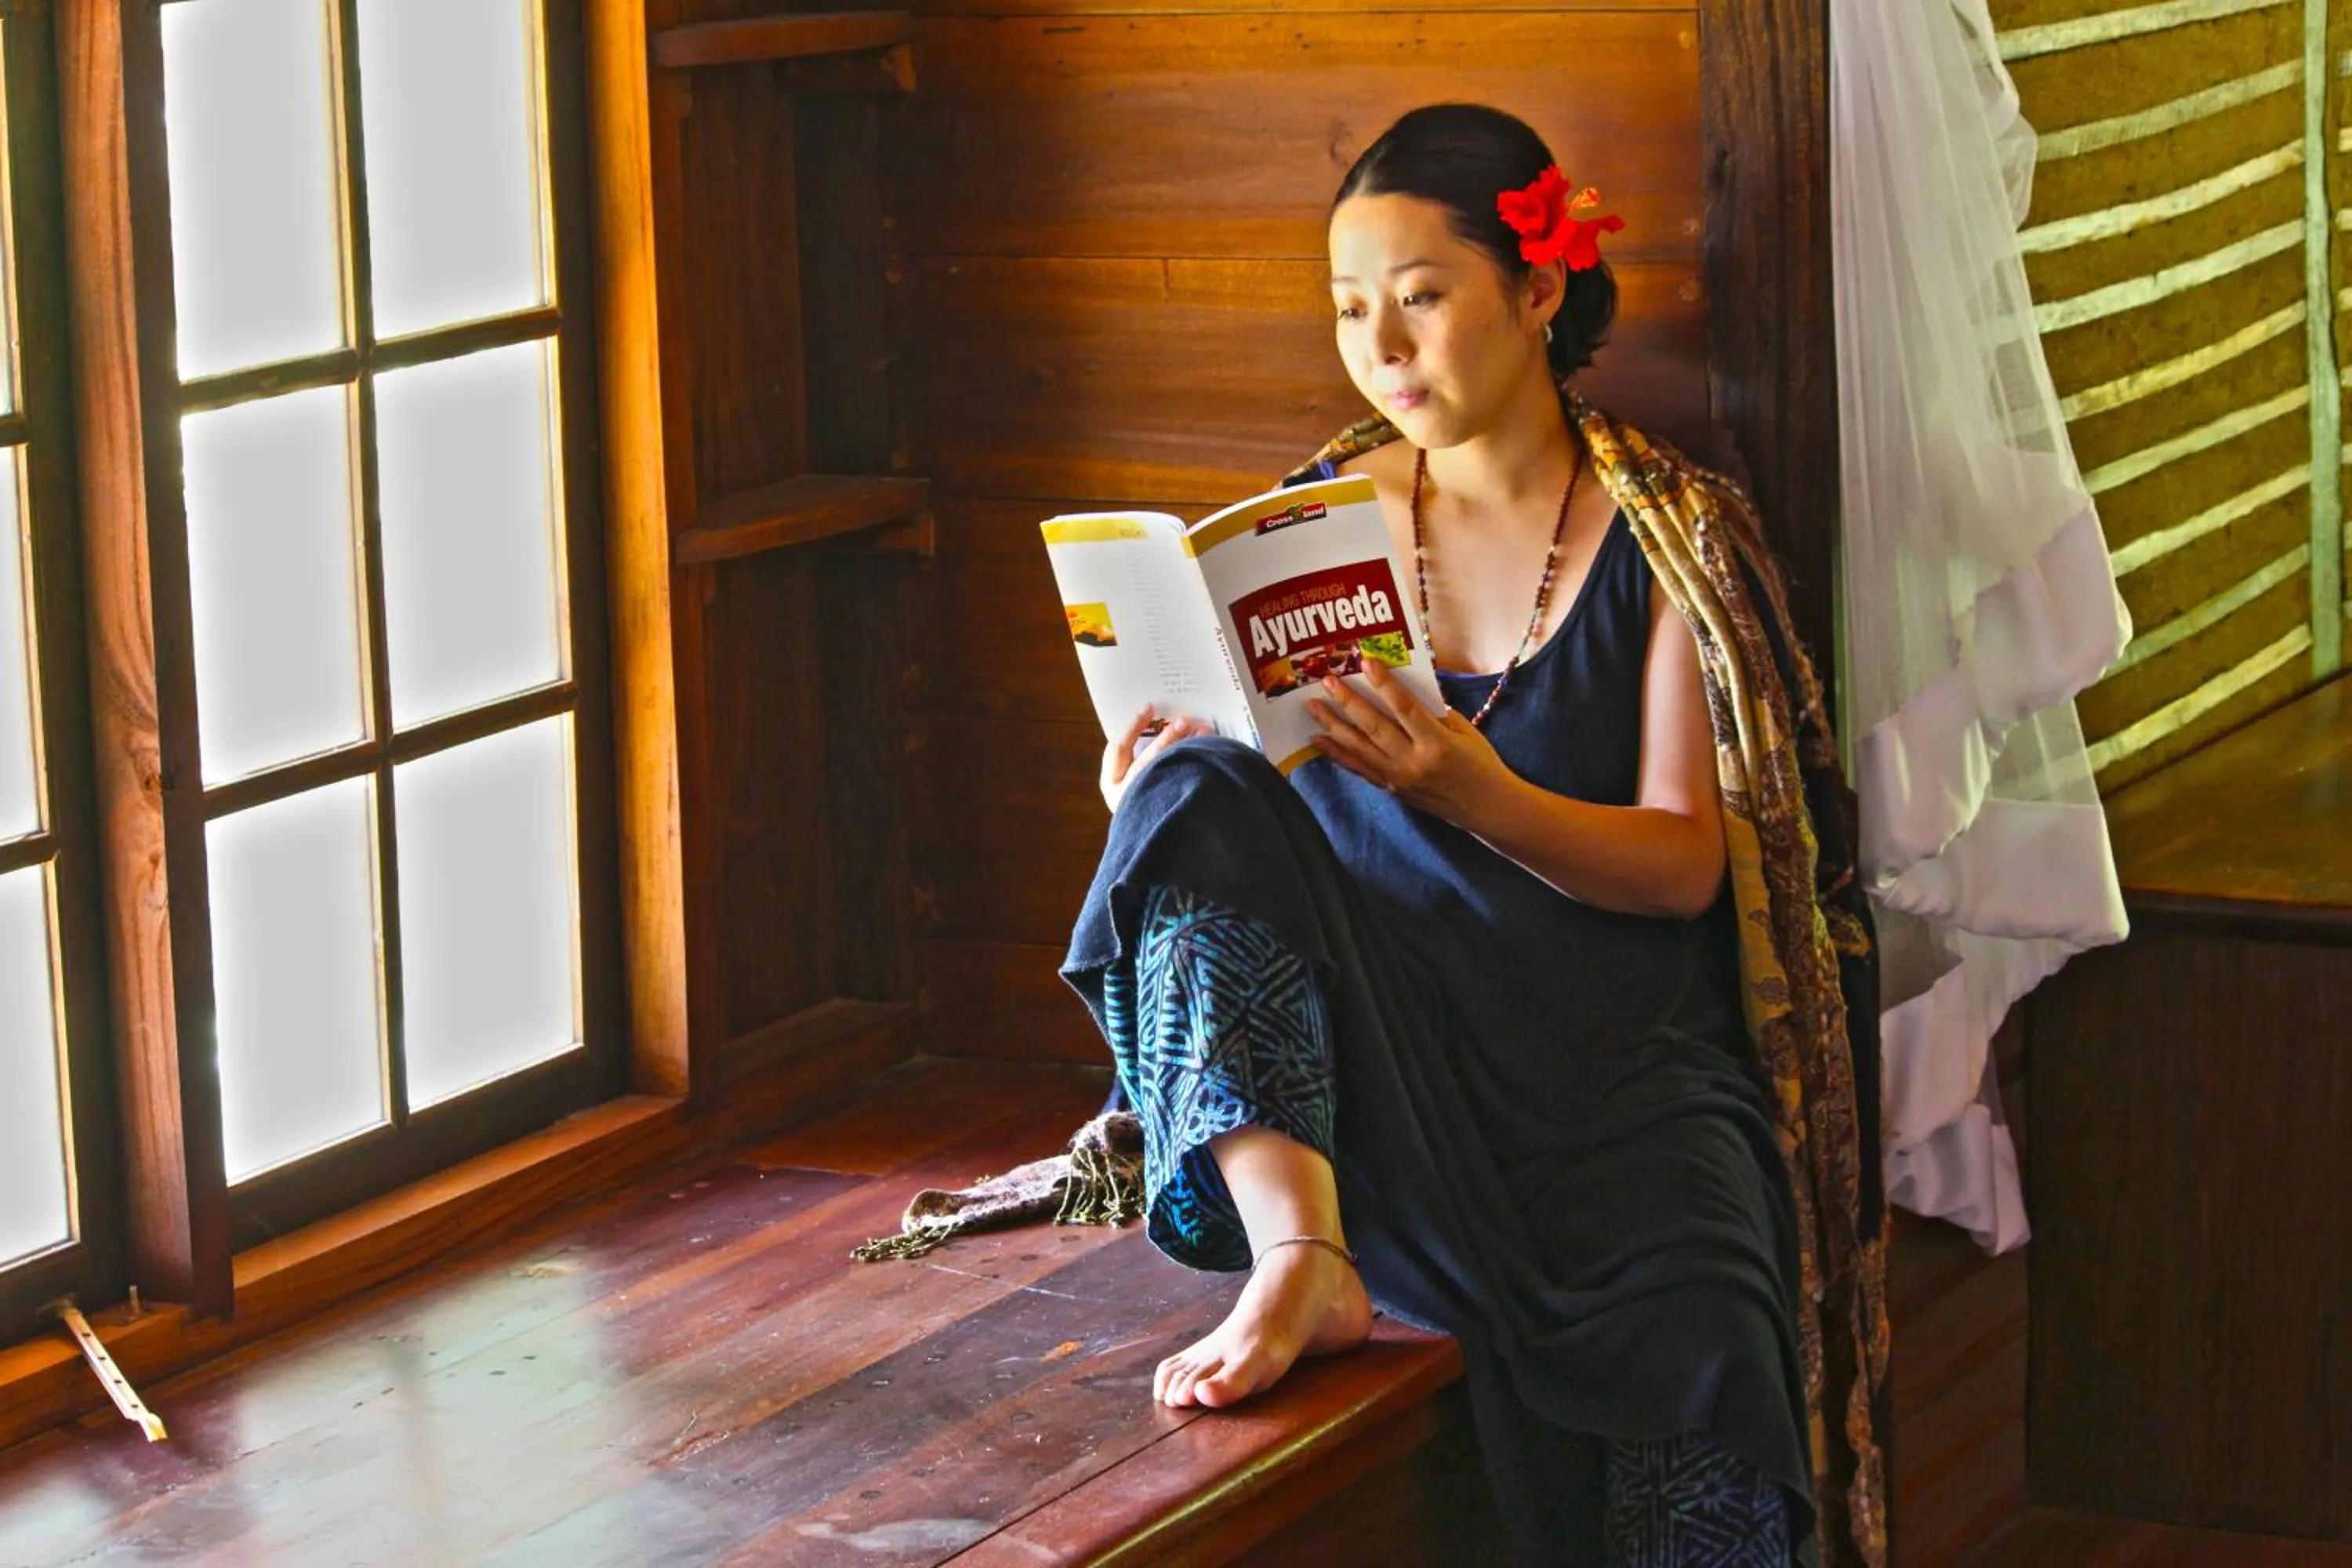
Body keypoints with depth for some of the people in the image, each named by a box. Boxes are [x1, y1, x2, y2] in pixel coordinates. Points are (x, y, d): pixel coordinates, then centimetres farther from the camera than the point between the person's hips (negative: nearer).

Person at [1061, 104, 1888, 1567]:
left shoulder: (1671, 534, 4)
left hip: (1612, 1048, -3)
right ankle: (1300, 1254, -42)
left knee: (1690, 1363, -34)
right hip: (1368, 1031, 3)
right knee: (1202, 791, -27)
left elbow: (1686, 864, -4)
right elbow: (1254, 797, 13)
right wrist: (1177, 781, -12)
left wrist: (1477, 794, -23)